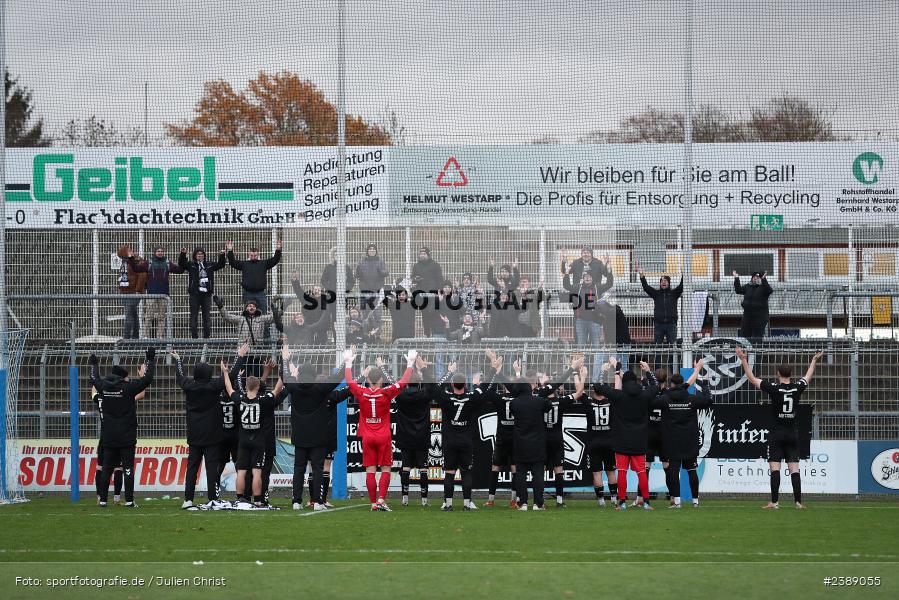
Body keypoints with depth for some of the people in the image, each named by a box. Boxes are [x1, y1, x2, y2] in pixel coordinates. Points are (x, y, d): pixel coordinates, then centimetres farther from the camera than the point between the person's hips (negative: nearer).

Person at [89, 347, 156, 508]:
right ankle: (129, 500, -6)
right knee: (128, 468, -2)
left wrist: (94, 364, 42)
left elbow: (94, 378, 24)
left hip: (108, 438, 4)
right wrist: (150, 360, 3)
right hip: (126, 438, -4)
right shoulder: (127, 388, -10)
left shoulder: (103, 386, 3)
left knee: (106, 468, 8)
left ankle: (103, 499, 7)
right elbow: (147, 379, -9)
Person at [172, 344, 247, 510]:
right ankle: (212, 500, -7)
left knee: (192, 467, 6)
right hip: (212, 437, -4)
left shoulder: (189, 386, -1)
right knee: (212, 467, -3)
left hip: (193, 436, 4)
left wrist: (177, 359, 37)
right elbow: (232, 375, -5)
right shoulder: (213, 386, -11)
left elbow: (180, 376, 20)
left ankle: (188, 500, 5)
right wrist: (241, 356, 6)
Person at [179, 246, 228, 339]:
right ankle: (194, 336, 1)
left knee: (206, 316, 3)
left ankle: (207, 335, 7)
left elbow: (220, 265, 14)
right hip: (194, 294, -2)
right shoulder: (191, 265, 5)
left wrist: (222, 256, -3)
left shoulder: (209, 265, 13)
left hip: (206, 294, 2)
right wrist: (183, 254, -23)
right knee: (194, 316, -1)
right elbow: (181, 264, -7)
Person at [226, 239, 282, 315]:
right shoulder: (244, 264, 10)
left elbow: (275, 260, 1)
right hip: (248, 294, 0)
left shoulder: (264, 264, 9)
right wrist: (230, 251, -9)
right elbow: (233, 262, 3)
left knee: (263, 314, -1)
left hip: (260, 293, 0)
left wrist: (278, 250, -14)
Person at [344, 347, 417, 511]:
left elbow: (349, 381, 11)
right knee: (385, 469, 3)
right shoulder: (386, 393, -10)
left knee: (370, 471, 2)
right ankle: (381, 499, -9)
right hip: (384, 437, -2)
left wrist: (348, 363, 24)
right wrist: (410, 363, 9)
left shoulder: (361, 393, -5)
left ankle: (373, 503, 1)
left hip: (367, 437, 2)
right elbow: (403, 382, -2)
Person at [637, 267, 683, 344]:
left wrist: (683, 275, -19)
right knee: (657, 345, 1)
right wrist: (642, 277, -12)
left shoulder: (674, 293, 9)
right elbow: (646, 287, 0)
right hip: (658, 324, 1)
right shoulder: (656, 293, 10)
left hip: (671, 324, -1)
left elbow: (681, 286, -4)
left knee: (673, 344, -2)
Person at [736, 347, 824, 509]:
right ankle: (798, 501, 1)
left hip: (776, 434, -4)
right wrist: (814, 360, 38)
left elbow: (752, 378, -3)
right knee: (794, 468, 4)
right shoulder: (797, 387, 1)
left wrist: (744, 360, 3)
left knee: (775, 467, -6)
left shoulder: (774, 388, -9)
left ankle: (774, 502, -11)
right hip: (793, 434, 4)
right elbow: (808, 377, 22)